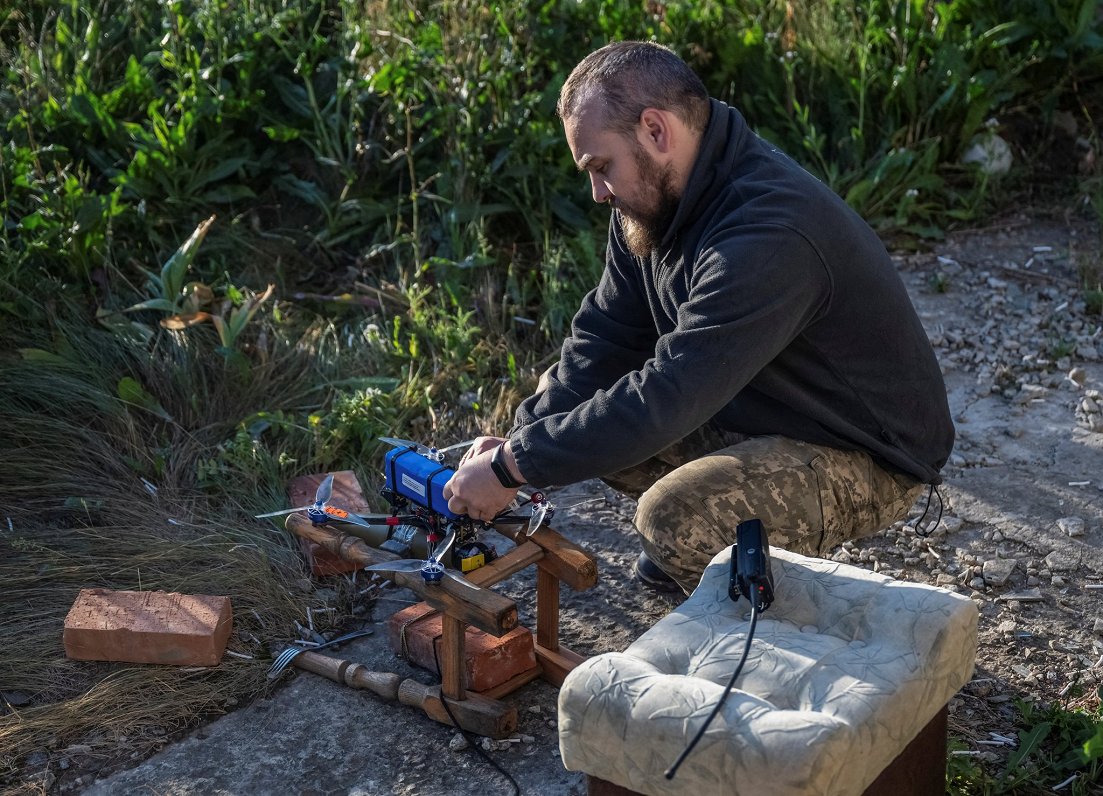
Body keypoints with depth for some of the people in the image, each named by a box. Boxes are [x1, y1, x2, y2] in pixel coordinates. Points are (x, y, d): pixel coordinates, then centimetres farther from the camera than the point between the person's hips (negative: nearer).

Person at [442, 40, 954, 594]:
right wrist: (518, 440, -16)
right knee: (562, 403, 3)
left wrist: (511, 469, -30)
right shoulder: (658, 197, -4)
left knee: (677, 517, -32)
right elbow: (604, 340, -1)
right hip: (752, 409, 9)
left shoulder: (766, 235, -34)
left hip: (865, 456, -9)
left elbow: (664, 400, -36)